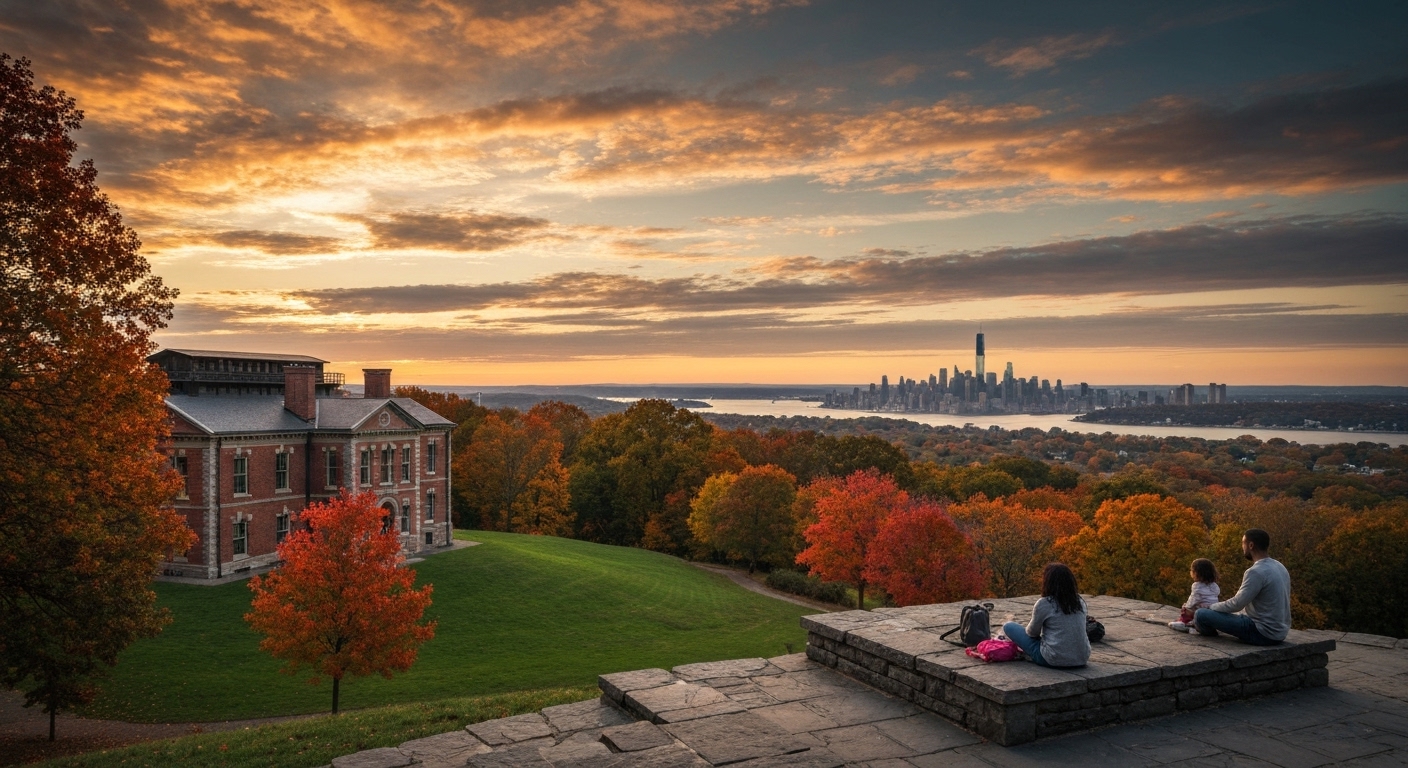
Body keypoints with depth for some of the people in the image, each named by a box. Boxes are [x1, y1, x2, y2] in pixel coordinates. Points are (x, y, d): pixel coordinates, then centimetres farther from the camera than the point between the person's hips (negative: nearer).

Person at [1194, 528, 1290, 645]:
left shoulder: (1256, 572, -21)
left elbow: (1237, 604, -19)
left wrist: (1210, 606, -2)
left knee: (1201, 614, -11)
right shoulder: (1279, 567, 9)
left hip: (1262, 632, -10)